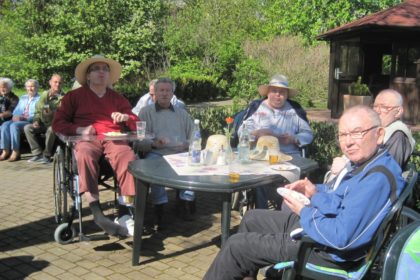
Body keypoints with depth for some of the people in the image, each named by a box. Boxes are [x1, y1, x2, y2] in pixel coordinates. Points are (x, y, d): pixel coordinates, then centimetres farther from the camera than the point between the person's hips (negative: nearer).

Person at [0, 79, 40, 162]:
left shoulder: (39, 99, 6)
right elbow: (16, 110, 24)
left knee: (14, 125, -33)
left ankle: (15, 152, -32)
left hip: (30, 121, -6)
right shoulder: (22, 98, 28)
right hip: (18, 120, 6)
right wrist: (15, 116, -1)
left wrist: (24, 118, -19)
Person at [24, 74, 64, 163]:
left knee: (51, 129, -36)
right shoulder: (44, 94, 13)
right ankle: (38, 153, -12)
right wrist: (36, 121, -2)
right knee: (27, 127, -17)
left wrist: (52, 113, -29)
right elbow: (38, 110, 16)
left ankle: (46, 155, -18)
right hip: (43, 123, 5)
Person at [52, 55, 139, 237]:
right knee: (85, 156, -39)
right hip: (86, 140, -1)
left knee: (129, 158, -34)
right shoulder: (74, 96, 17)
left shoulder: (118, 99, 23)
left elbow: (137, 125, 18)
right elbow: (58, 124, 10)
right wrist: (79, 129, -8)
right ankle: (97, 213, -41)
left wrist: (127, 117, -6)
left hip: (113, 140, 2)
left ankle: (124, 214, -34)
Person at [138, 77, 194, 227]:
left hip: (180, 154, 2)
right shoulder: (146, 112, 15)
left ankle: (186, 201, -14)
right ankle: (160, 206, -25)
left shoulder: (182, 113, 25)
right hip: (156, 153, -2)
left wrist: (188, 144, -7)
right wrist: (153, 144, -18)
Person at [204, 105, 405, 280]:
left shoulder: (377, 178, -29)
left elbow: (341, 237, -33)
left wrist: (304, 212, -18)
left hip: (326, 252, -10)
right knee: (251, 218, 23)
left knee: (236, 245, -2)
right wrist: (316, 193, -2)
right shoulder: (367, 163, 2)